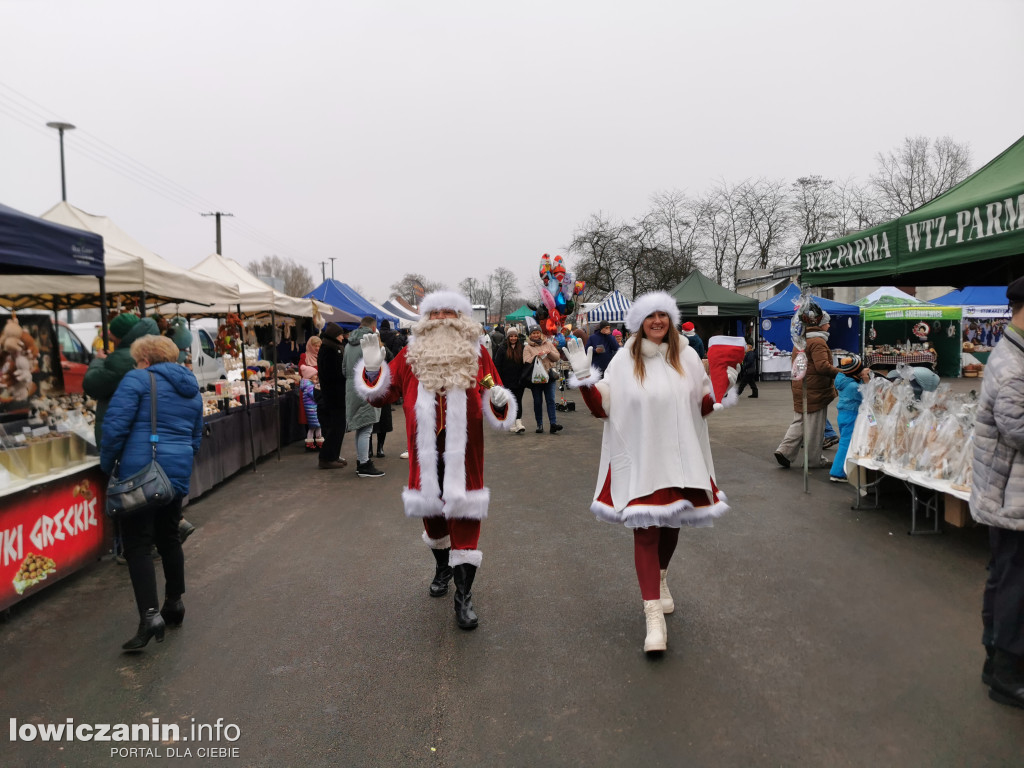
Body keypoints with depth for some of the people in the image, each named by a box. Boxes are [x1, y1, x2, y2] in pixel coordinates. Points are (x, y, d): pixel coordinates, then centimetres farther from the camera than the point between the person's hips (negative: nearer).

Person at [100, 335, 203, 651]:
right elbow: (196, 439, 22)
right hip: (178, 472, 6)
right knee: (169, 538, 20)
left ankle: (149, 616, -11)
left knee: (138, 545, -3)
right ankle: (174, 604, 29)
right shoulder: (191, 390, 17)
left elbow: (115, 425, -12)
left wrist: (107, 465, 0)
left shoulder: (137, 380, -4)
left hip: (139, 473, -6)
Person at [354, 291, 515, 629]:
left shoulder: (477, 355, -1)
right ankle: (442, 567, 48)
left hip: (464, 458, -2)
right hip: (426, 456, 2)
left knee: (464, 523, -2)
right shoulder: (411, 356, 2)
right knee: (432, 514, 20)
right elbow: (382, 393, 7)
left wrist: (499, 401, -20)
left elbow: (495, 402, 3)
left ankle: (464, 598, 9)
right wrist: (373, 367, -9)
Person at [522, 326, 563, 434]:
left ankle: (553, 423, -8)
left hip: (549, 376, 1)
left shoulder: (548, 344, 11)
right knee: (538, 402, 4)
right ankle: (539, 425, 12)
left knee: (551, 400, -5)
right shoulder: (528, 347, 4)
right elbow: (526, 362, -8)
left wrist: (550, 352, -9)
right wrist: (536, 356, -19)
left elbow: (557, 357, 8)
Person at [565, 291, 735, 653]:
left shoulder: (687, 357, 5)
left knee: (672, 523, 19)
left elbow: (702, 406, 12)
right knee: (645, 530, -6)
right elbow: (602, 407, -1)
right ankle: (654, 616, -1)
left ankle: (660, 578, 49)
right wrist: (584, 376, -12)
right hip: (639, 461, -3)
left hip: (680, 458, 4)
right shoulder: (624, 361, -3)